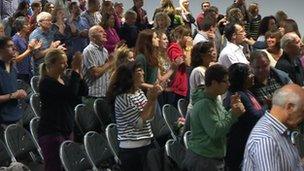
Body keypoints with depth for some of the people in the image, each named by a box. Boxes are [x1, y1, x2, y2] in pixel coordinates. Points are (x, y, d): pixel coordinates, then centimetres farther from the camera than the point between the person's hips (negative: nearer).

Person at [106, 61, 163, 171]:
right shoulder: (122, 98, -17)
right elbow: (139, 122, -18)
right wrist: (150, 99, -17)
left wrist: (154, 98, -3)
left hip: (146, 144, 8)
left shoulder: (139, 92, 6)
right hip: (131, 148, -8)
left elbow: (149, 117, 11)